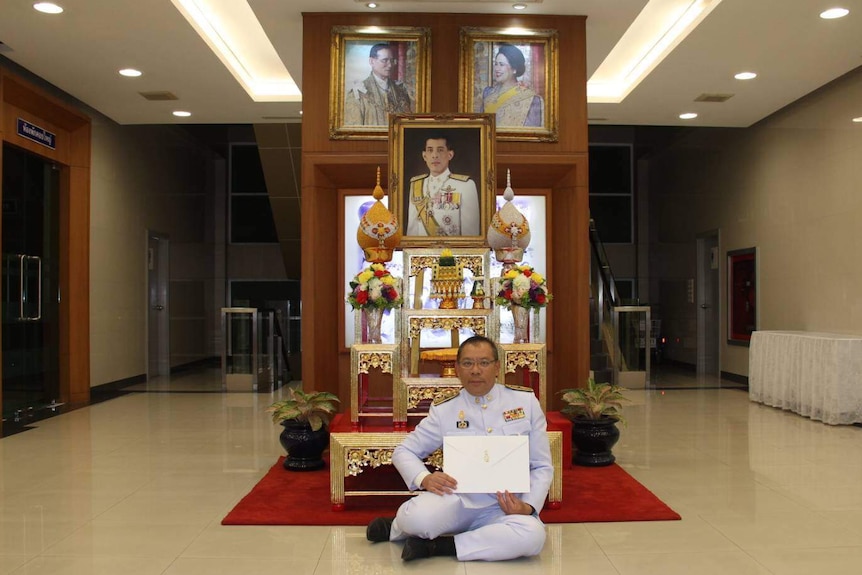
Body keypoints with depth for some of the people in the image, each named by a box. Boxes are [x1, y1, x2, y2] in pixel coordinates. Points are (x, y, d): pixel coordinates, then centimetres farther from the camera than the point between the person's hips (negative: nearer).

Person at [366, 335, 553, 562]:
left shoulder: (526, 401, 0)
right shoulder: (444, 410, 1)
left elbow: (542, 466, 4)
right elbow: (403, 451, 7)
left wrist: (528, 506, -13)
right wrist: (424, 479, -15)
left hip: (504, 508, 1)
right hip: (458, 498, -1)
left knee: (532, 535, -34)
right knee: (417, 517, -34)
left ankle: (437, 546, -17)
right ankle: (395, 528, 5)